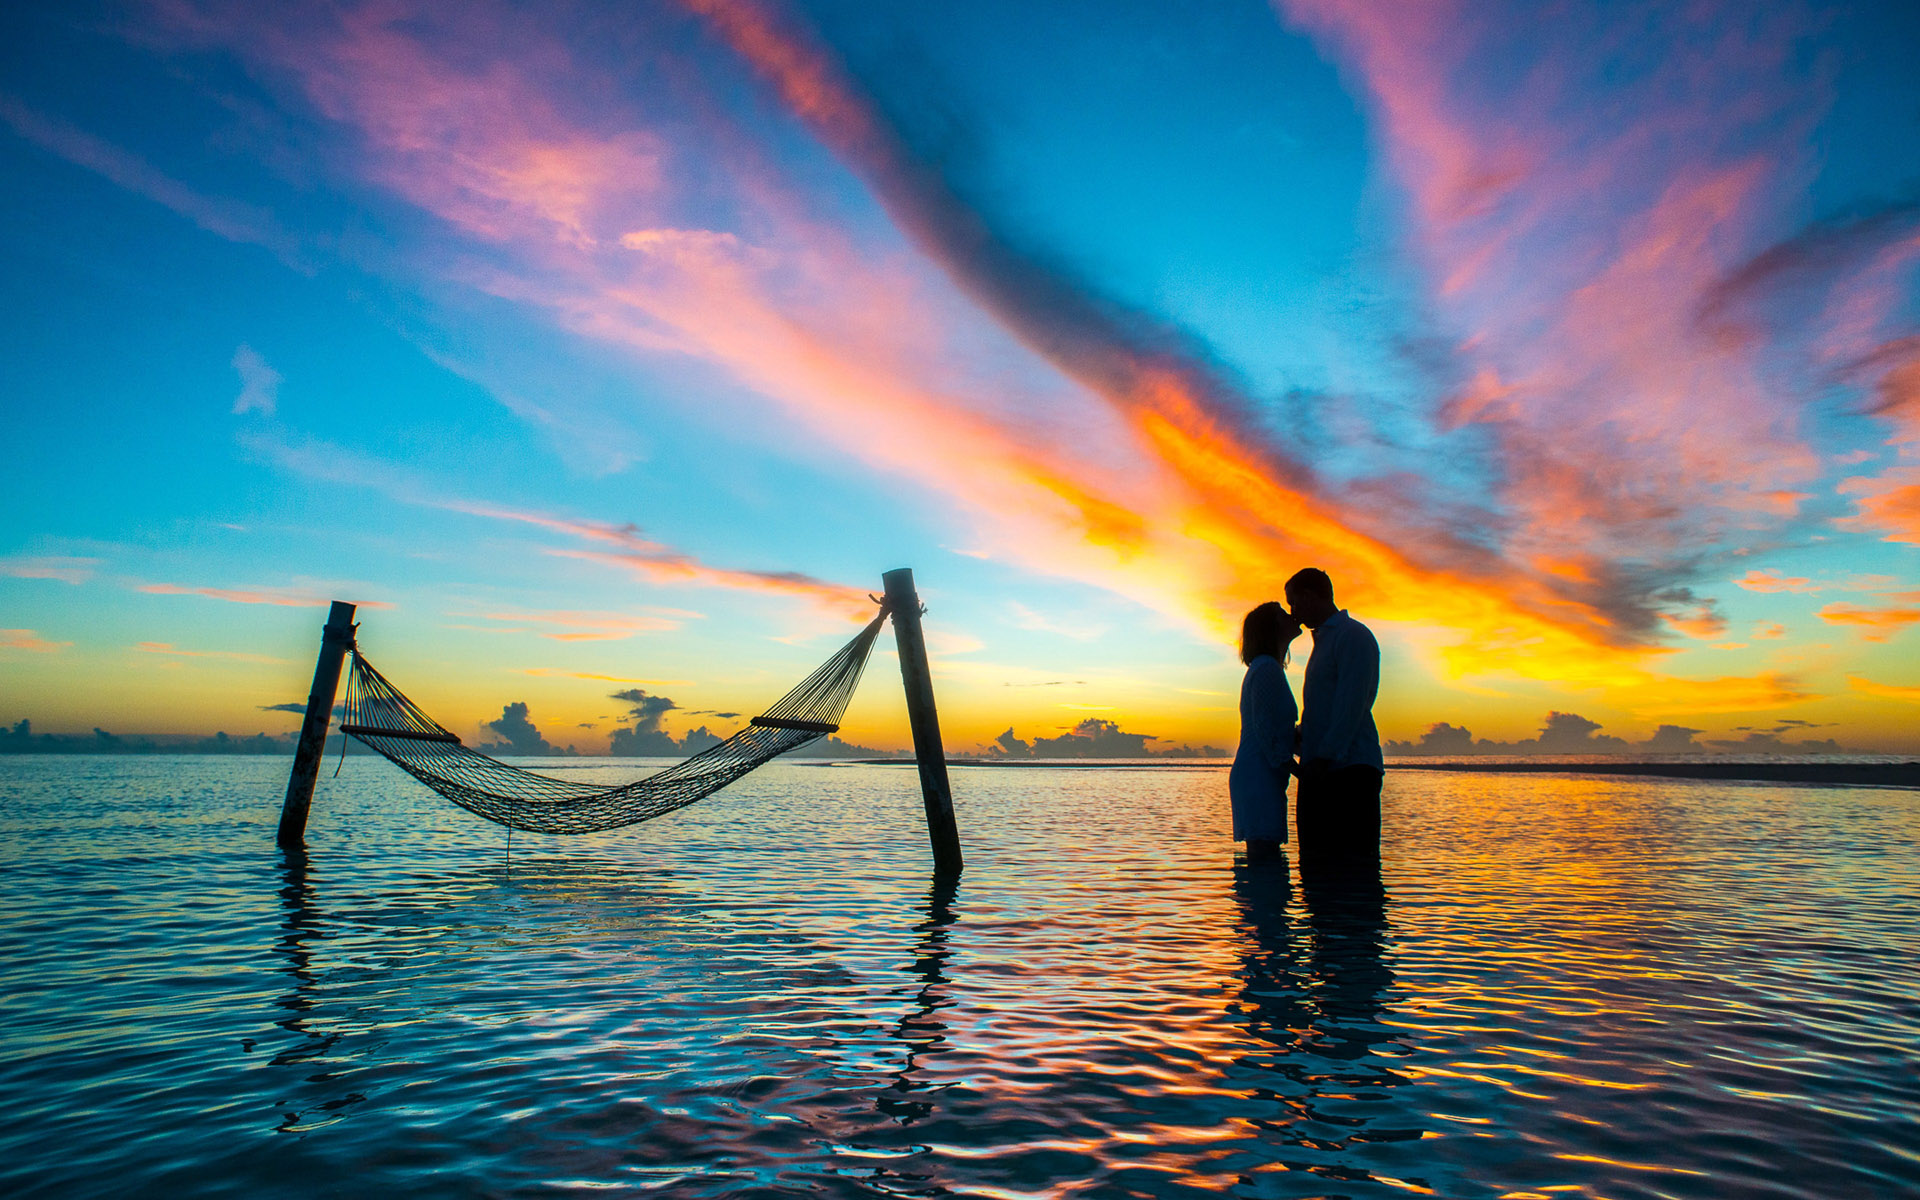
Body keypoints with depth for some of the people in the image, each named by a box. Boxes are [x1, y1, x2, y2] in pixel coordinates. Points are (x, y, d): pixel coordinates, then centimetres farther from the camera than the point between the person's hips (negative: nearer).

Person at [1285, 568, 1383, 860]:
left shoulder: (1353, 635, -6)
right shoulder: (1324, 639, 24)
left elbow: (1352, 706, -16)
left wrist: (1324, 757, -20)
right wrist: (1301, 738, 15)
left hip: (1349, 770, -9)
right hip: (1322, 771, 9)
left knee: (1353, 864, -10)